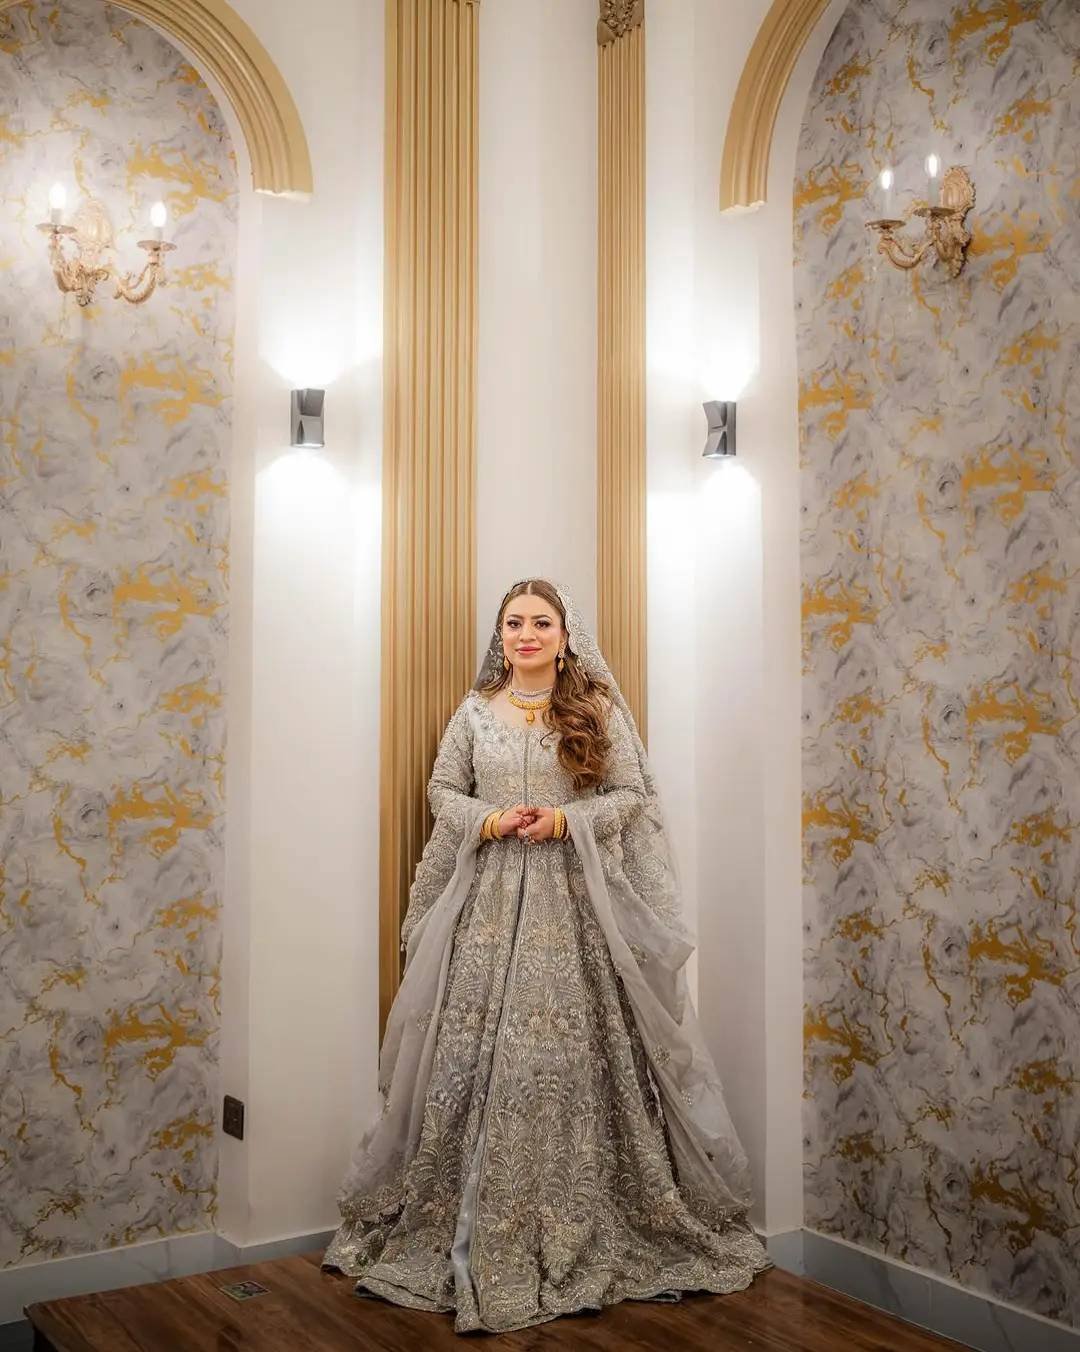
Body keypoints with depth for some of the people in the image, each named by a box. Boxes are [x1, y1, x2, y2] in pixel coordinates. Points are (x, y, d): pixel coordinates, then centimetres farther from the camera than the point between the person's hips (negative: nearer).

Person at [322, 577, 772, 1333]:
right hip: (491, 900, 2)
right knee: (477, 1049, -2)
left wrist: (566, 822, -12)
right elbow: (442, 790, 10)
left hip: (576, 902, -1)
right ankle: (475, 1228, 9)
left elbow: (631, 796, 3)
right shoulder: (476, 712, 8)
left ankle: (581, 1225, 10)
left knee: (575, 1050, -3)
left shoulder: (599, 711, 4)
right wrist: (489, 821, -9)